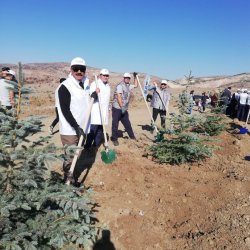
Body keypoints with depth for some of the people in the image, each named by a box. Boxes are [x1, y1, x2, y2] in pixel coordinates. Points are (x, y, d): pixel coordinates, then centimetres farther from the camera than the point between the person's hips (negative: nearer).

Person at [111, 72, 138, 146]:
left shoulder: (128, 86, 13)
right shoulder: (120, 85, -11)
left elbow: (136, 85, 32)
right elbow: (118, 96, -20)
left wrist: (135, 77, 21)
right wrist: (121, 107, -27)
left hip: (124, 109, 7)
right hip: (117, 108, -7)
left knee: (127, 123, 15)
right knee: (115, 124, -2)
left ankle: (132, 136, 27)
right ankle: (114, 139, 8)